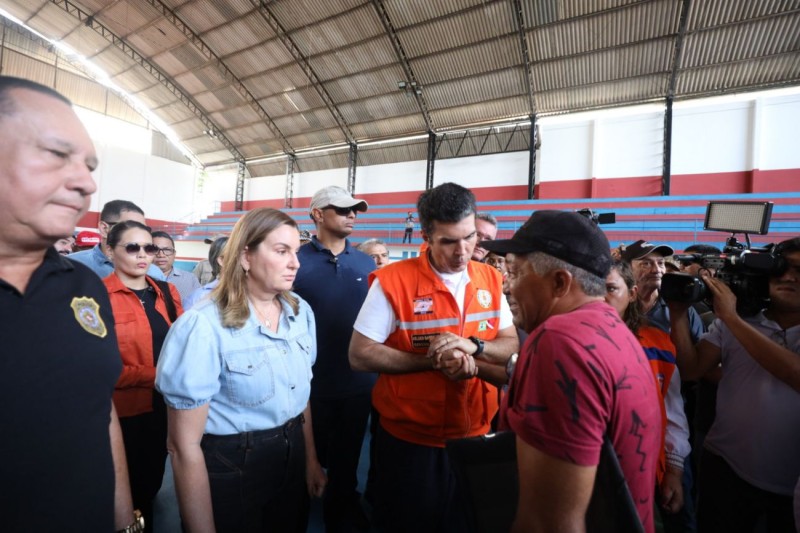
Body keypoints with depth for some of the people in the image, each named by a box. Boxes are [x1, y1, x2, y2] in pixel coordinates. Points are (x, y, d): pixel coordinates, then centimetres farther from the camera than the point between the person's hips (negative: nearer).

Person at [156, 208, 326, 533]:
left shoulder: (301, 312, -3)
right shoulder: (204, 326, -23)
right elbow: (184, 445, -17)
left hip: (292, 458, 6)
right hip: (229, 468, -5)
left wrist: (310, 459, 11)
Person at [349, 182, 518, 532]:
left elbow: (512, 345, -1)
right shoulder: (393, 281, -19)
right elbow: (360, 356, -18)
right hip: (409, 437, -4)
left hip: (475, 434, 5)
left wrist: (472, 345, -22)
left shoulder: (491, 280, -3)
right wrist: (432, 361, -24)